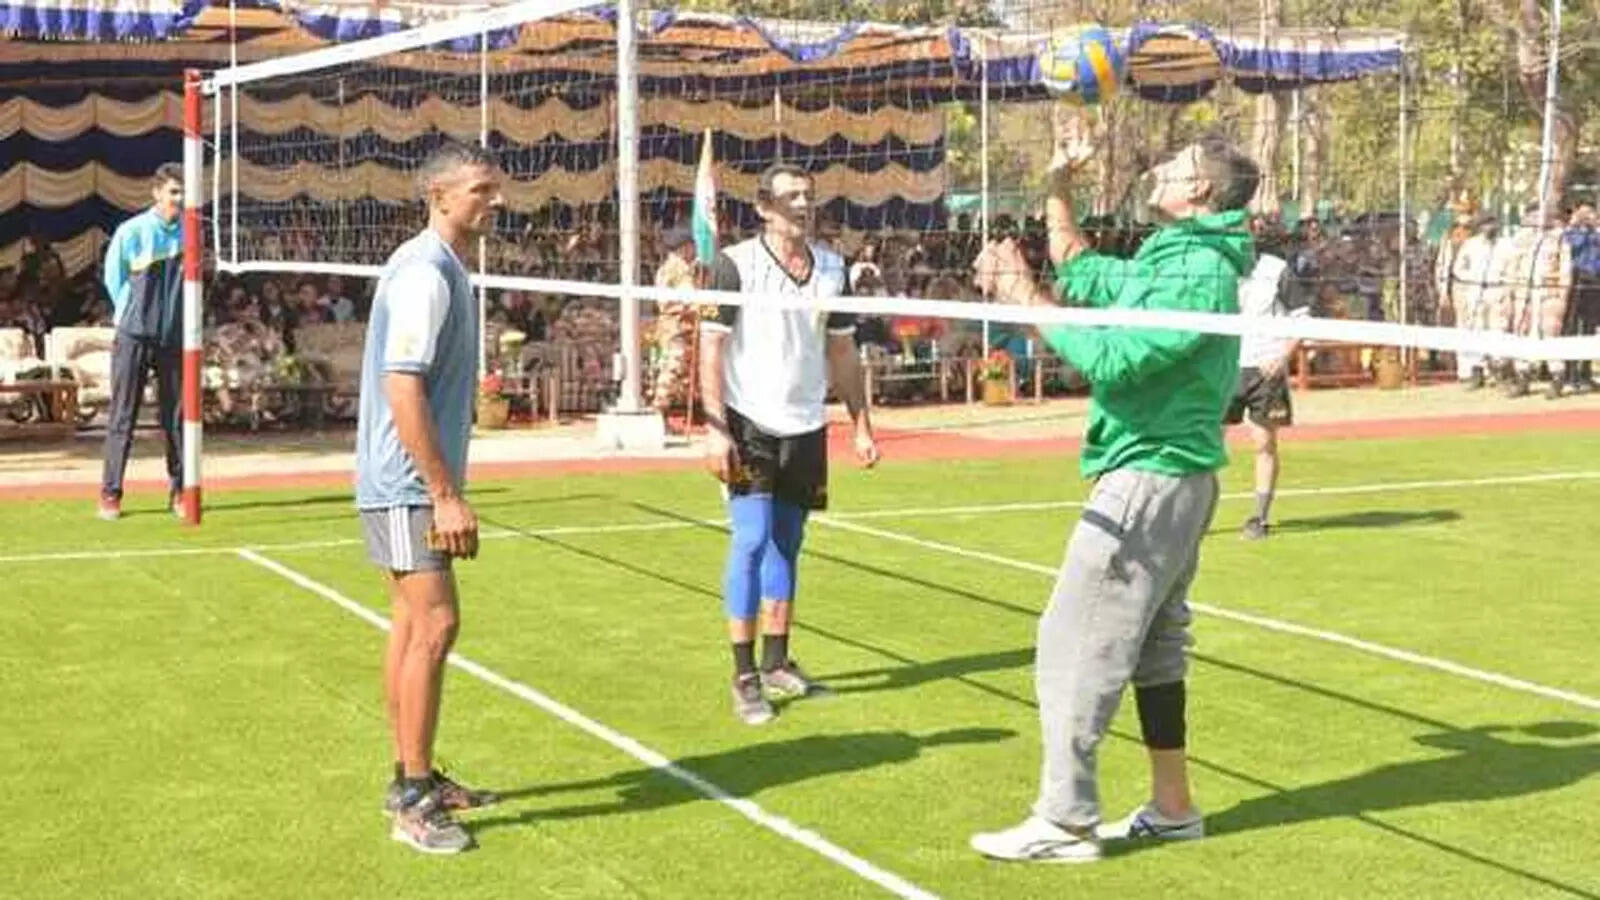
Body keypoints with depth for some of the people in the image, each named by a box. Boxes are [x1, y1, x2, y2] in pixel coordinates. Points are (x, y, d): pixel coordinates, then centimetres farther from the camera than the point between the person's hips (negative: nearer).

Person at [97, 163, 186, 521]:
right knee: (122, 417, -1)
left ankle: (179, 491, 12)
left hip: (174, 338, 3)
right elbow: (113, 279, 5)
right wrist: (132, 315, 8)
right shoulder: (131, 232, -7)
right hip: (134, 337, -3)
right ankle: (110, 494, 3)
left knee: (177, 417, 5)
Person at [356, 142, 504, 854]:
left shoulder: (445, 270, 13)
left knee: (414, 624, 14)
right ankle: (412, 804, -4)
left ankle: (414, 778, 23)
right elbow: (403, 392, -23)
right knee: (434, 624, -10)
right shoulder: (424, 274, -18)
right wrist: (445, 495, -22)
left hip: (415, 486, 10)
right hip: (410, 486, -10)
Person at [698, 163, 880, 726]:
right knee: (751, 539, -10)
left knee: (787, 544, 11)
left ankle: (777, 662, 22)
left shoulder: (832, 269, 7)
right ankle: (744, 676, -4)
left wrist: (862, 424, 10)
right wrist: (715, 429, -16)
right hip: (749, 425, -5)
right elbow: (711, 348, -9)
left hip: (807, 428, 5)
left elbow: (842, 351, 14)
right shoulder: (735, 264, -7)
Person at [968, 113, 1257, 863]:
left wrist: (1026, 299, -22)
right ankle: (1172, 807, 23)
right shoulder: (1166, 261, 13)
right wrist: (1059, 185, 20)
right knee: (1151, 645, 15)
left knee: (1074, 646, -7)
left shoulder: (1199, 271, -18)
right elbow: (1080, 273, 27)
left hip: (1150, 479, -10)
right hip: (1163, 478, 10)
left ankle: (1064, 823, -2)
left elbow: (1111, 359, -26)